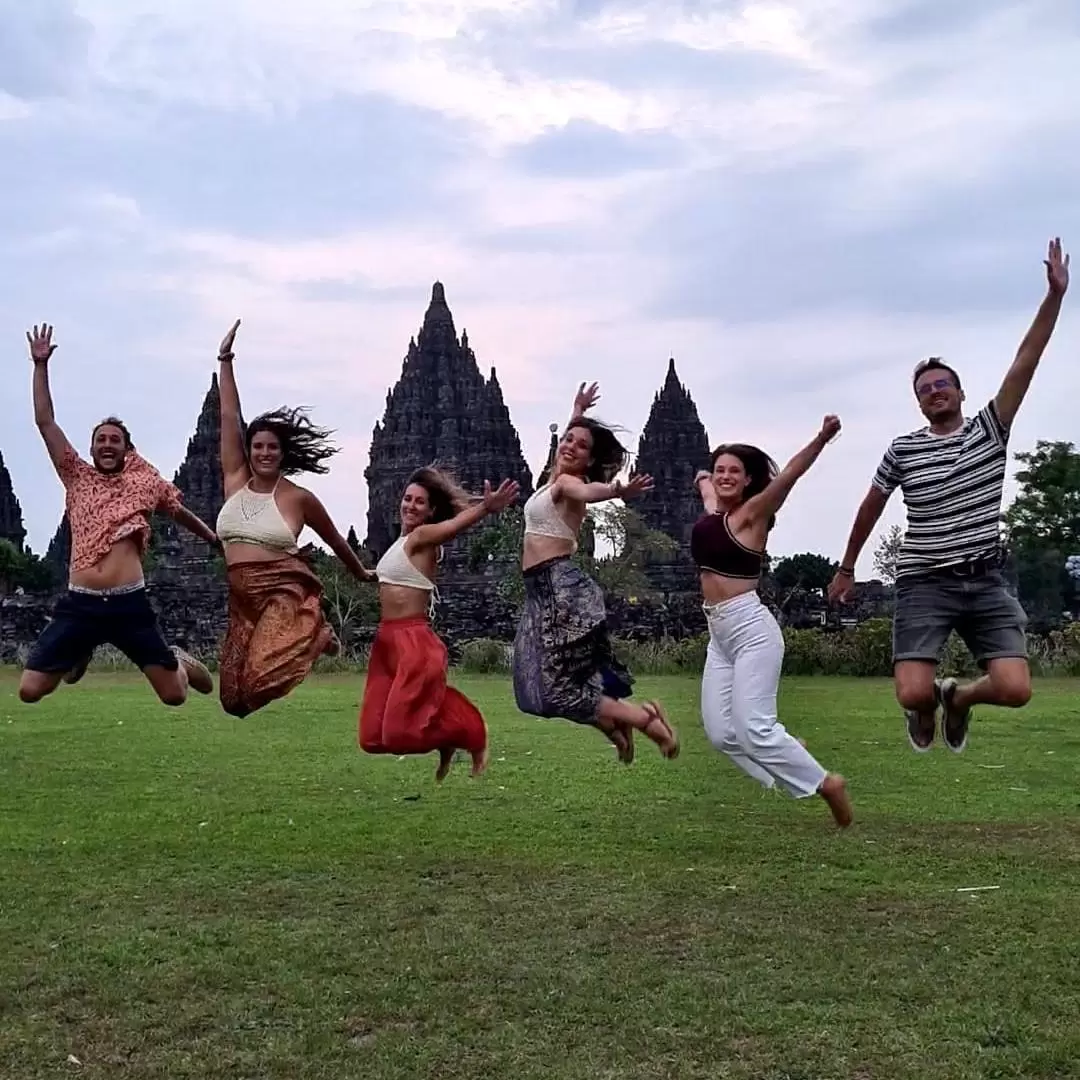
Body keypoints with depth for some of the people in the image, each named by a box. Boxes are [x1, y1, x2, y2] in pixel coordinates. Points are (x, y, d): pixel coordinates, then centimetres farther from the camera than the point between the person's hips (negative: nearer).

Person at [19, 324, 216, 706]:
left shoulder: (145, 481, 11)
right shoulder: (77, 478, 11)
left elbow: (181, 512, 28)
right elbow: (45, 421, 6)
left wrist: (218, 540, 36)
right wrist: (41, 365, 1)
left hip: (129, 604, -1)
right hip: (80, 604, 1)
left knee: (174, 695, -3)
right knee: (29, 690, -3)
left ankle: (178, 662, 36)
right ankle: (81, 654, 29)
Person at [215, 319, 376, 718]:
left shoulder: (298, 497, -2)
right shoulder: (235, 480, 7)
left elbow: (335, 540, 13)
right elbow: (230, 417, 4)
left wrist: (362, 574, 26)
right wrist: (225, 362, 2)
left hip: (287, 594, -5)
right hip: (242, 600, 5)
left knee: (263, 677, -26)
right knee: (235, 694, 2)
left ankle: (319, 638, 6)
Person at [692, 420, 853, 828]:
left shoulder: (752, 513, -7)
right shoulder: (713, 510, 11)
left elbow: (788, 475, -25)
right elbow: (704, 481, 36)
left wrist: (821, 440, -37)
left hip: (750, 627, -8)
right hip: (719, 632, 8)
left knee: (753, 727, -11)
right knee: (720, 732, 3)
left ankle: (826, 783, 4)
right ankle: (789, 754, 22)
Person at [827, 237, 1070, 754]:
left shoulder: (990, 430, 5)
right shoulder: (902, 450, 3)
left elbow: (1025, 364, -5)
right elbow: (870, 509, 14)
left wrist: (1055, 294, -13)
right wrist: (847, 567, 20)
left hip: (985, 581, 1)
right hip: (924, 584, -1)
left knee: (1015, 690, -14)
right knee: (912, 694, -17)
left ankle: (959, 696, 23)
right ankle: (928, 701, 24)